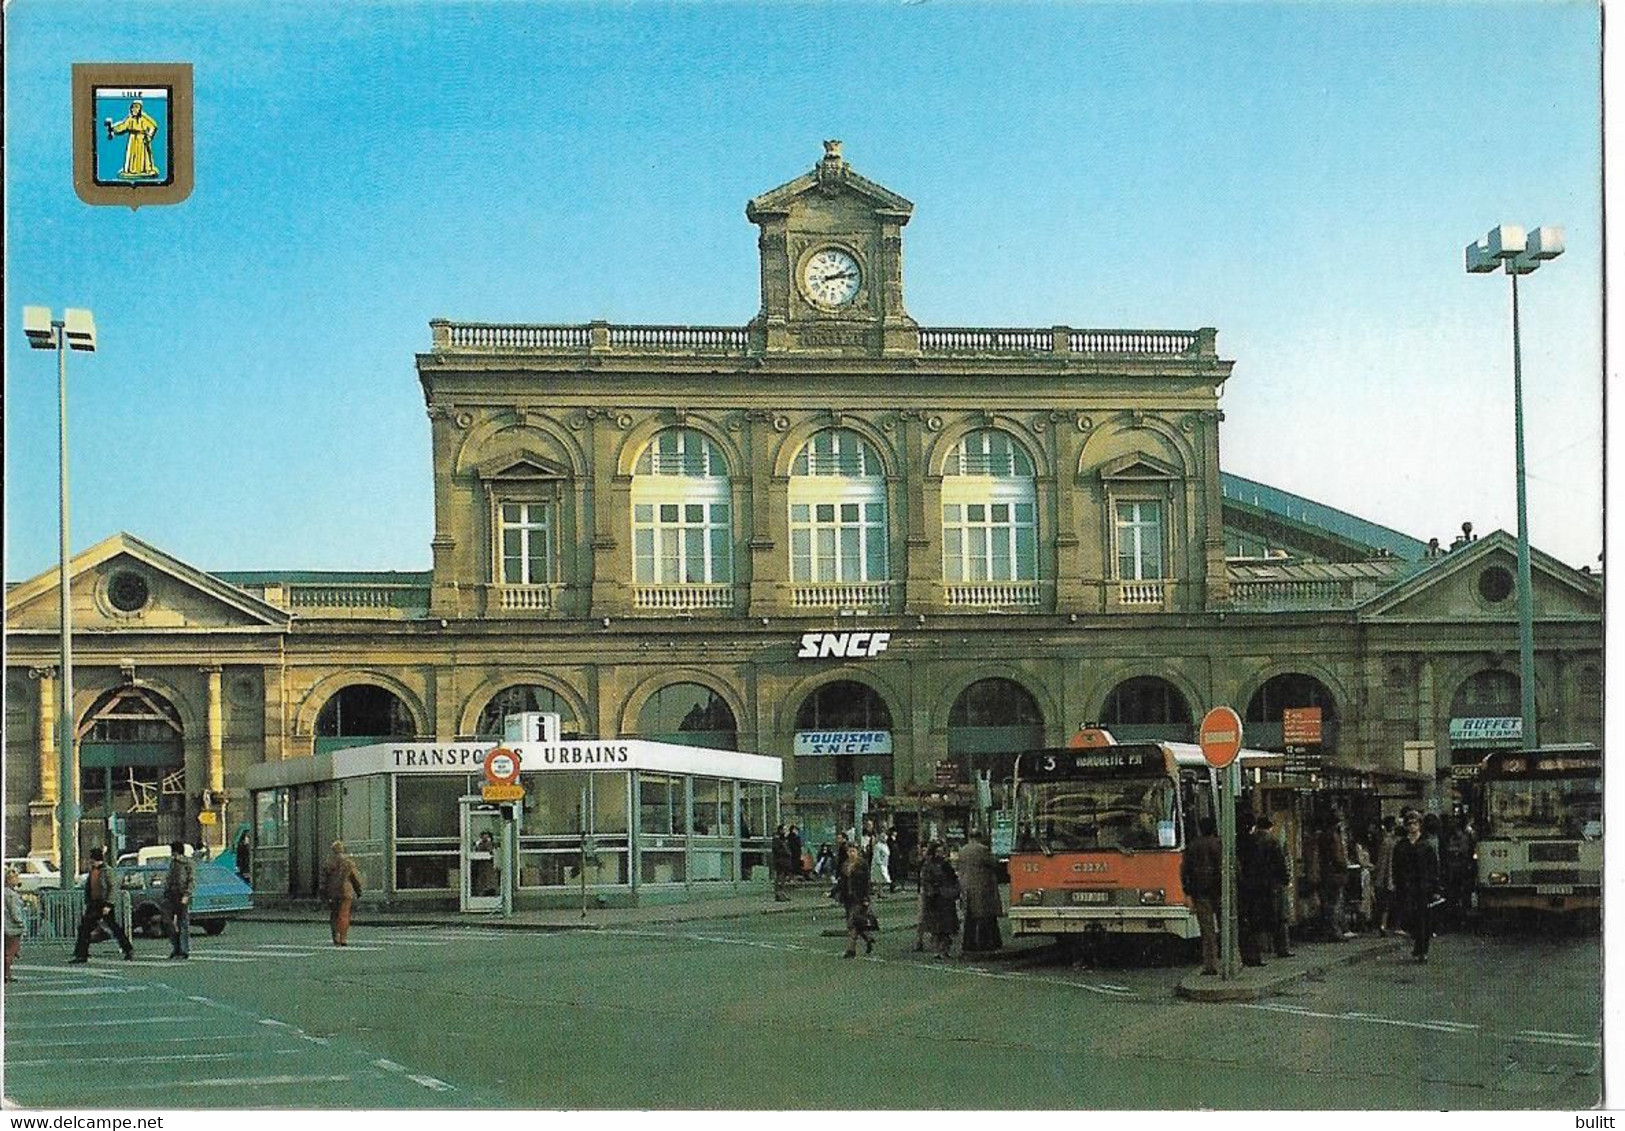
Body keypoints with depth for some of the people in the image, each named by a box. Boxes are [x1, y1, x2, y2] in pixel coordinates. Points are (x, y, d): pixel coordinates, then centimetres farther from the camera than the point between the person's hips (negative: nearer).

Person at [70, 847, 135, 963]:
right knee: (84, 928, 9)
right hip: (93, 905, 8)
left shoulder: (108, 871, -12)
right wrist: (87, 903, 15)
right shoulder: (91, 871, 12)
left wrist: (108, 905, -20)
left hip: (104, 904, -8)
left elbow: (114, 888, -16)